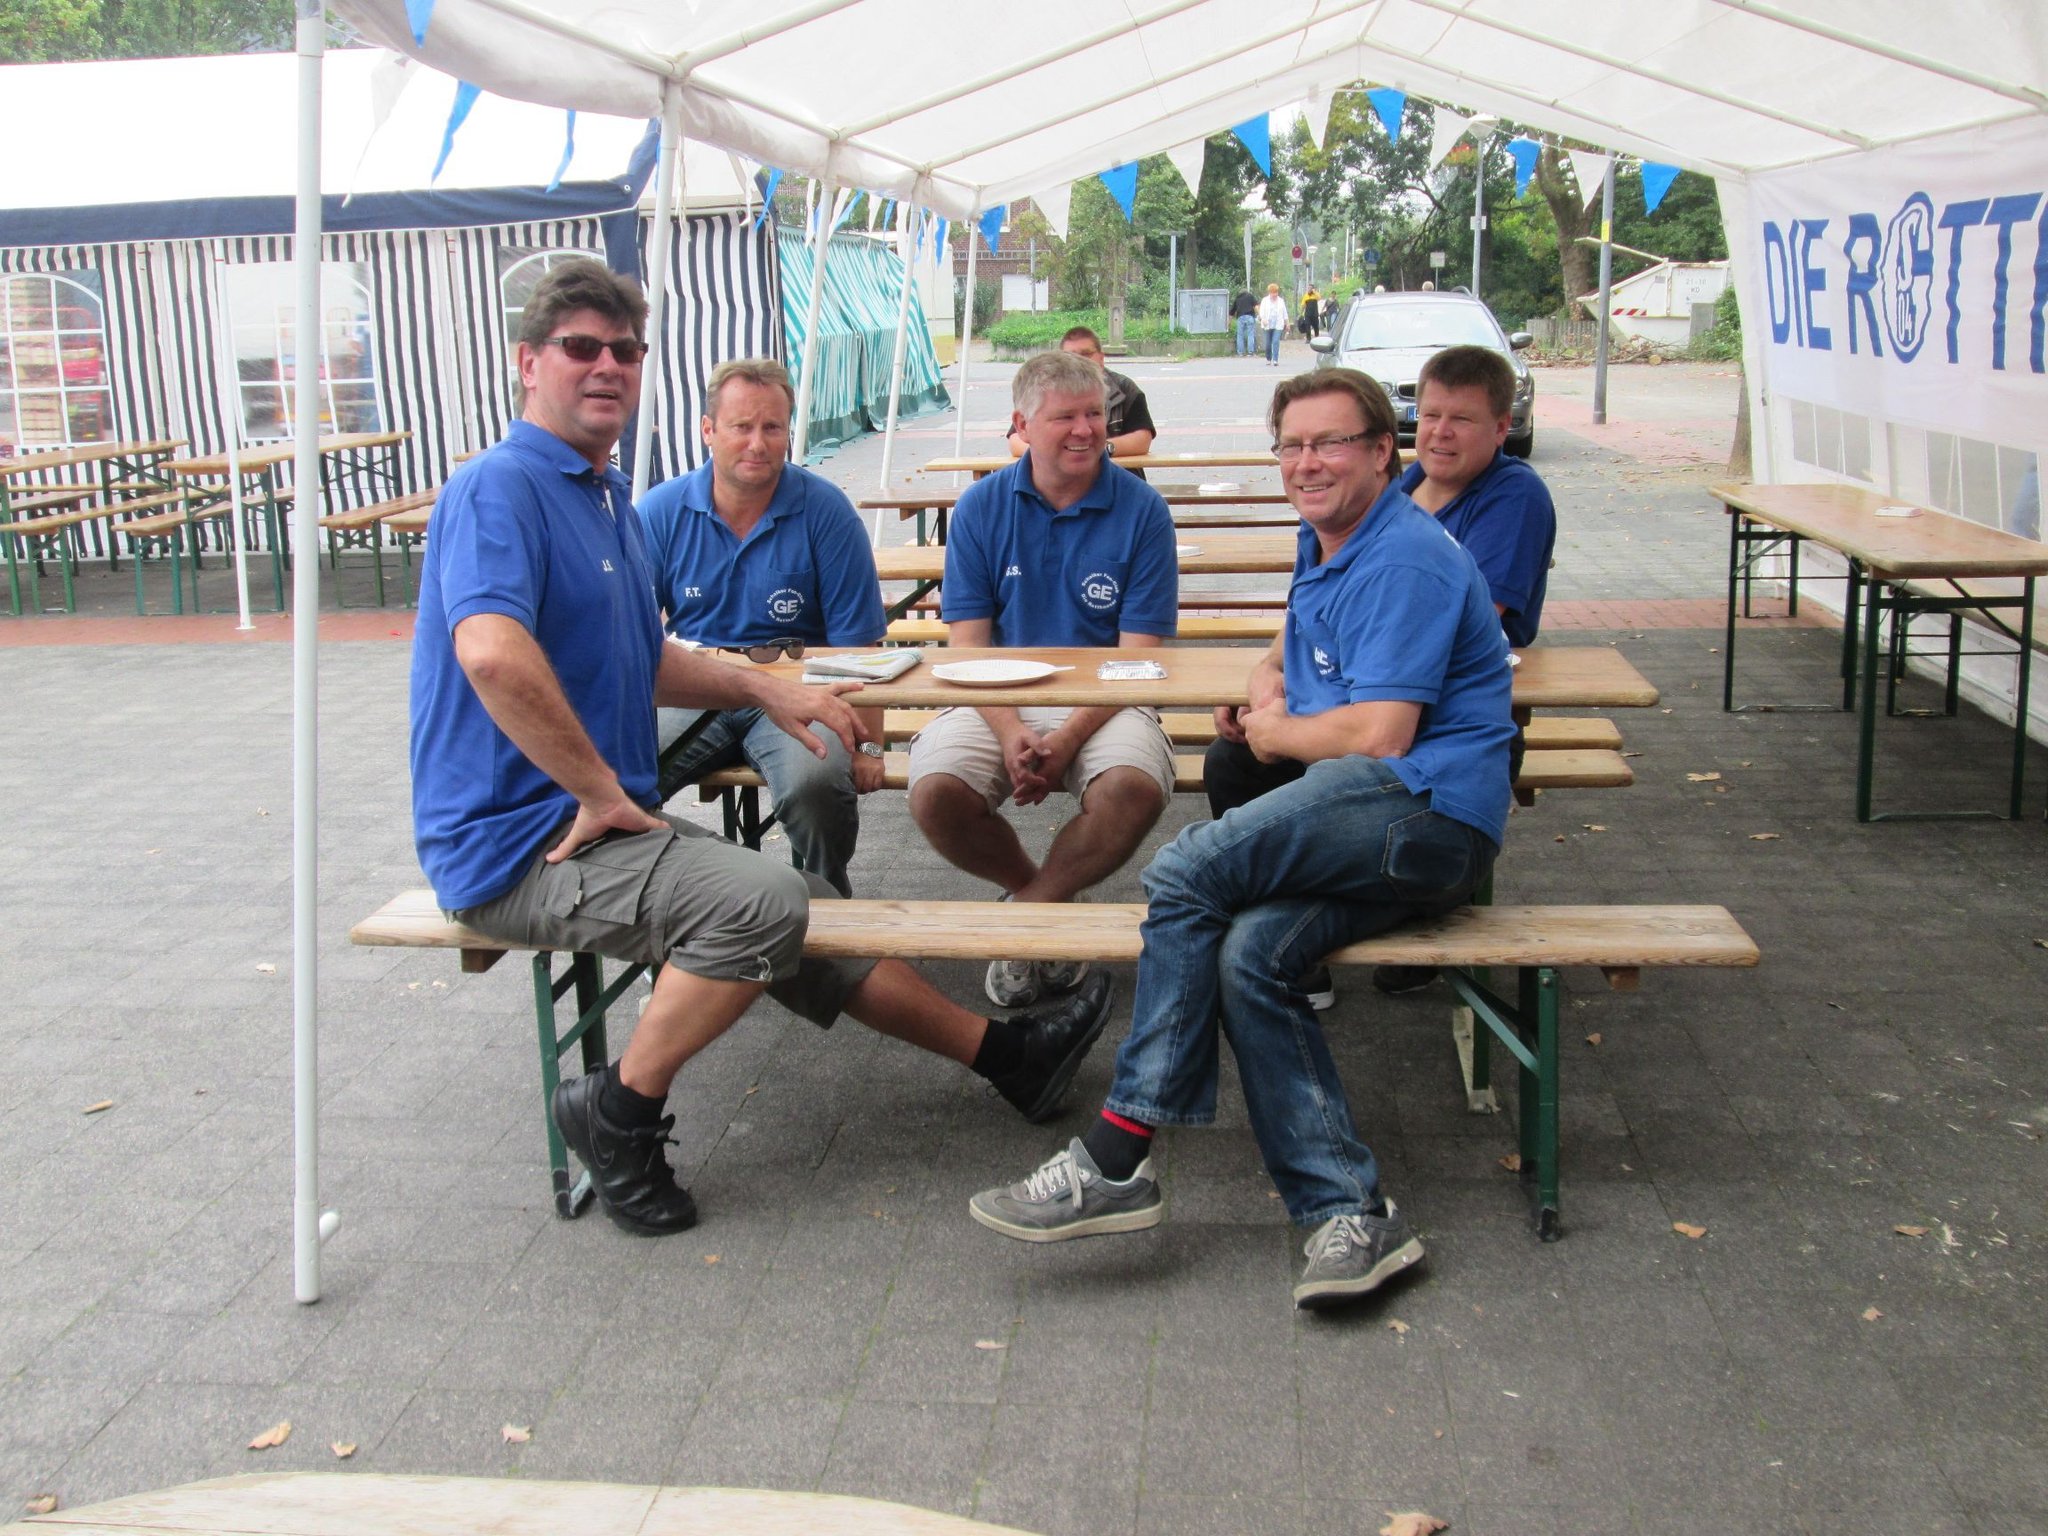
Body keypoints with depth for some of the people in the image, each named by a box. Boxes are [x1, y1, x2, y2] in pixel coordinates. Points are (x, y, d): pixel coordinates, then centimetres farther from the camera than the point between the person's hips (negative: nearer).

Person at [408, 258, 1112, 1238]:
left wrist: (765, 689, 14)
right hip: (516, 842, -10)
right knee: (762, 902, -25)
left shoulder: (606, 497, 18)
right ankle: (618, 1114, -8)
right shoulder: (498, 488, -14)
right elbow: (492, 652, -32)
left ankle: (1001, 1052, 23)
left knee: (798, 910, 12)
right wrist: (602, 793, -24)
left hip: (595, 821, 10)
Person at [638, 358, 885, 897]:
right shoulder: (661, 510, 3)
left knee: (815, 784, -34)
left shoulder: (825, 510, -3)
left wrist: (867, 744, -11)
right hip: (692, 690, 2)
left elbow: (859, 644, -2)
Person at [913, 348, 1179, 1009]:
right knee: (935, 792, -26)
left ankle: (1027, 908, -7)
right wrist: (1008, 733, -19)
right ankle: (1045, 896, 3)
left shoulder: (1141, 509, -2)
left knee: (1136, 788, -32)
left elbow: (1137, 653, -6)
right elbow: (967, 644, -1)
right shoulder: (981, 506, 3)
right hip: (996, 700, 1)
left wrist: (1067, 739, -20)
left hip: (1104, 701, -1)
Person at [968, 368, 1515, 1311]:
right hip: (1380, 828, 9)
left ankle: (1117, 1161, -17)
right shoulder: (1326, 549, 22)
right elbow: (1286, 656, 38)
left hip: (1424, 809, -9)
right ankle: (1349, 1215, -17)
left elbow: (1380, 736, -18)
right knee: (1248, 954, -18)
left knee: (1189, 873, -22)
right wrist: (1264, 699, 13)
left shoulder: (1405, 561, -10)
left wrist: (1274, 736, 1)